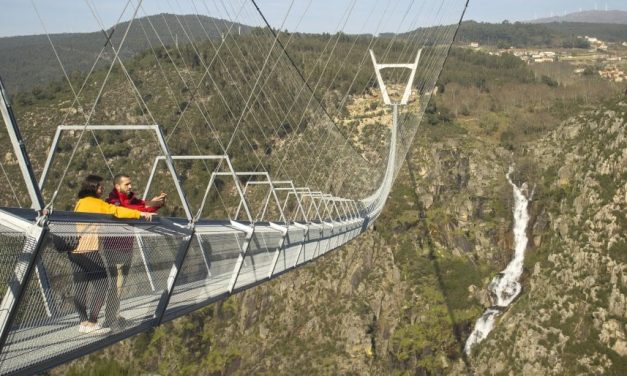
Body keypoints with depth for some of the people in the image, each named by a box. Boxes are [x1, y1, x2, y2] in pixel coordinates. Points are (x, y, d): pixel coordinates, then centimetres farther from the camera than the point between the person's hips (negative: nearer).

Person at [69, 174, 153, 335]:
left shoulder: (79, 203, 17)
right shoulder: (95, 203, -6)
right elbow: (116, 211, -15)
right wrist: (140, 214, -18)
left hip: (76, 251, 9)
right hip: (89, 250, -9)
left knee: (80, 286, 8)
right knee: (102, 285, -5)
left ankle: (84, 322, 11)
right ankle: (91, 323, -9)